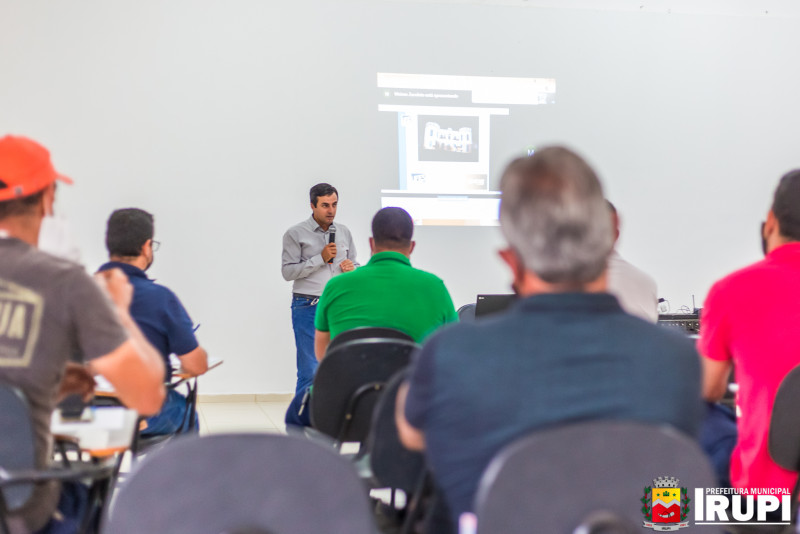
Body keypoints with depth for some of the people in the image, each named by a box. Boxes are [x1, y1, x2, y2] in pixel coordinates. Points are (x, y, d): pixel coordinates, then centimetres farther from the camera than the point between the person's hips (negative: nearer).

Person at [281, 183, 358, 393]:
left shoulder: (344, 232, 14)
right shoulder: (295, 234, 0)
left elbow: (355, 265, 23)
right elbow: (287, 271, -7)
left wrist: (351, 267, -1)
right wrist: (321, 258, -12)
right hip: (308, 307, -4)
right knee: (309, 372, -6)